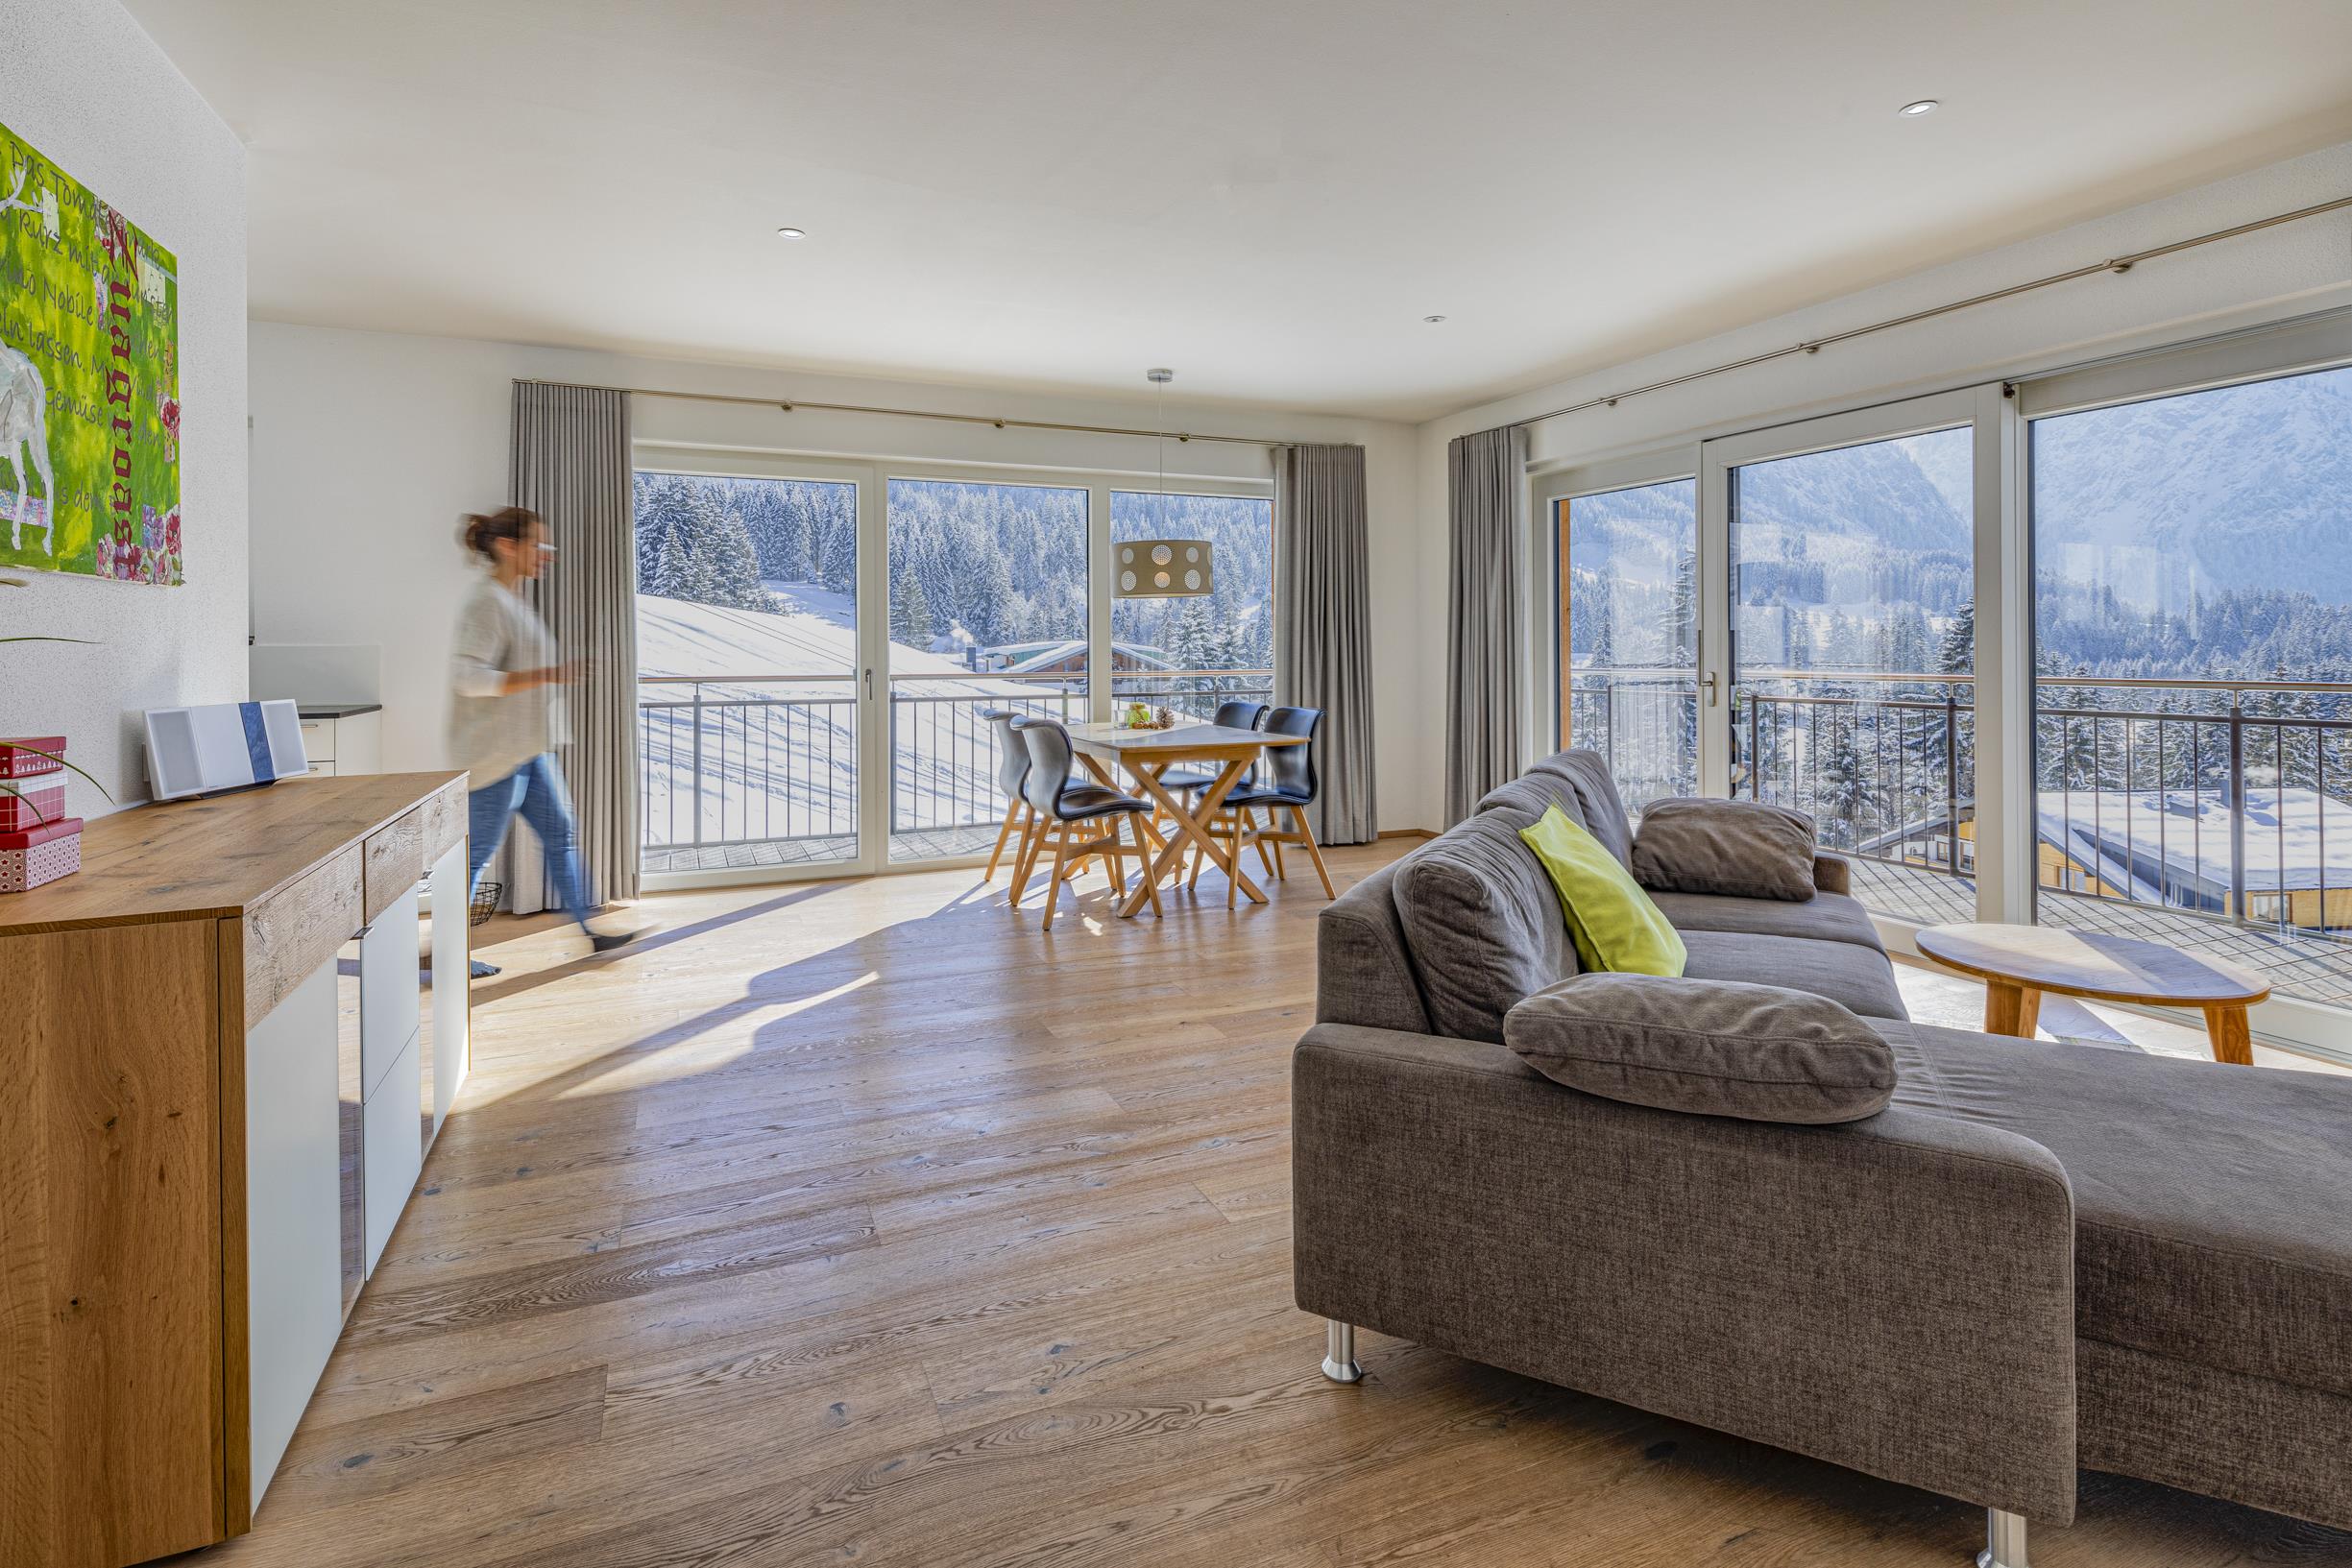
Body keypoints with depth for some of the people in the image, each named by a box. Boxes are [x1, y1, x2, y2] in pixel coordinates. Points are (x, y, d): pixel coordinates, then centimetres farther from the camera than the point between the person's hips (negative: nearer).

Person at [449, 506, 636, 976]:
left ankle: (591, 929, 19)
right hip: (496, 751, -10)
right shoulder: (486, 603, -17)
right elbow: (468, 678, -26)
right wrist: (547, 675, -29)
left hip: (527, 749, 10)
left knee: (560, 834, 12)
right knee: (478, 850, 1)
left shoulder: (512, 601, 13)